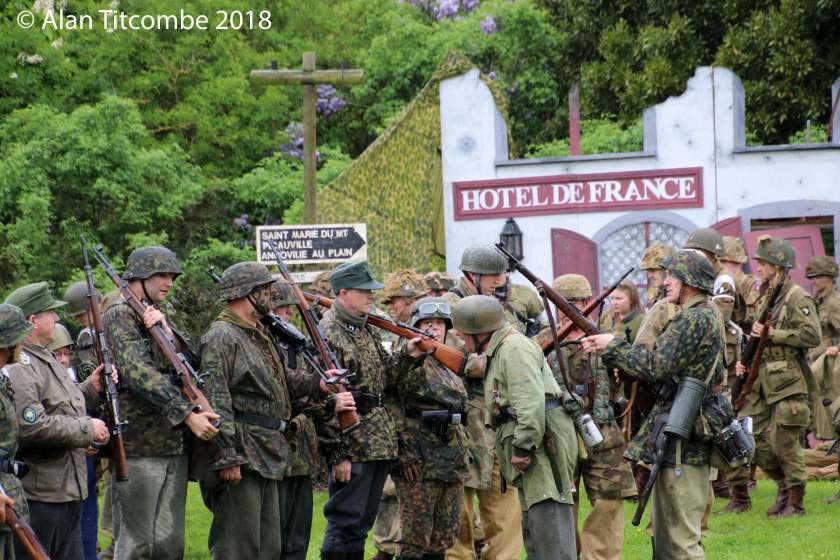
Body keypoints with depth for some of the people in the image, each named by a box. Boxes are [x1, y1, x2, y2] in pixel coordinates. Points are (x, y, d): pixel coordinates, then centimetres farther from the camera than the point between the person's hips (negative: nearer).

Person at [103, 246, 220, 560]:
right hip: (138, 448, -8)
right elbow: (140, 374, -19)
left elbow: (193, 359, 7)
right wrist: (187, 414, -24)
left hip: (174, 445, 8)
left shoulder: (159, 317, 18)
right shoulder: (119, 316, -7)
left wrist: (167, 329, -11)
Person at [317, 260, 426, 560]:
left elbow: (383, 374, 20)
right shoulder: (328, 334, -14)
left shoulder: (367, 330, 15)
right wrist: (337, 453, -19)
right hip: (351, 448, -9)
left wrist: (408, 355, 0)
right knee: (344, 523, -5)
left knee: (362, 524, 14)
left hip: (380, 442, 9)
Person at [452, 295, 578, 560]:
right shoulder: (498, 351, 23)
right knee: (533, 530, 13)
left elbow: (531, 400, -23)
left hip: (544, 445, -12)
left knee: (548, 524, -17)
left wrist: (523, 447, -24)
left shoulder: (514, 348, -12)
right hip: (532, 449, 12)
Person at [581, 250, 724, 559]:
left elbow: (655, 367, -20)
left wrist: (612, 346, -8)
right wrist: (610, 350, 8)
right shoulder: (702, 316, 18)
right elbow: (662, 369, 18)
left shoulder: (695, 319, -15)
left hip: (680, 441, -11)